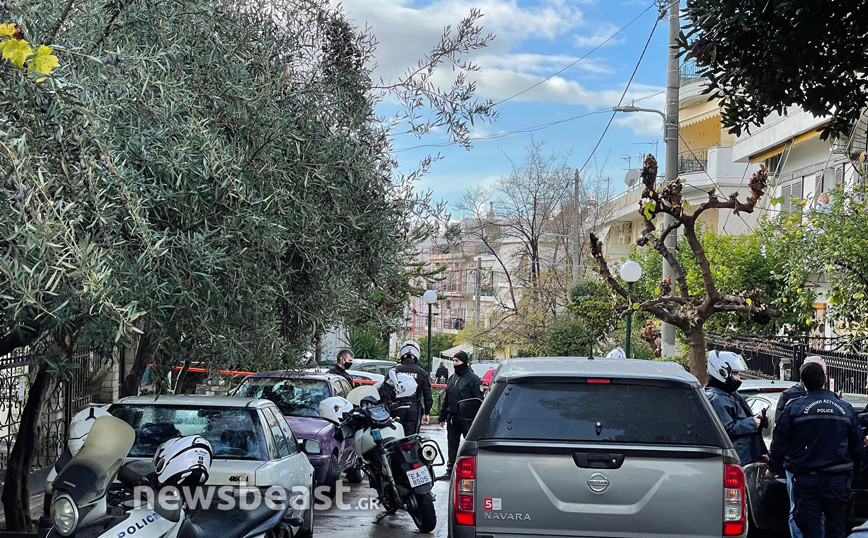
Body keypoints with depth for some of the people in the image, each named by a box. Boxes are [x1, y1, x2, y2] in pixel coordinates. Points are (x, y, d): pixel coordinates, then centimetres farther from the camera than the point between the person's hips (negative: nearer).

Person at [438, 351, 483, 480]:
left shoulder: (472, 378, -6)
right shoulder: (452, 378, 15)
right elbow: (445, 399, 21)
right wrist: (442, 417, 17)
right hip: (452, 418, 7)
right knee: (452, 445, 11)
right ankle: (450, 471, 19)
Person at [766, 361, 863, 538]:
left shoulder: (794, 407, -7)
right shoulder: (845, 408, 4)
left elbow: (779, 443, -4)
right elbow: (857, 445, 13)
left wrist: (772, 469, 11)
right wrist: (849, 469, 28)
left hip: (806, 481, -3)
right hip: (837, 481, 3)